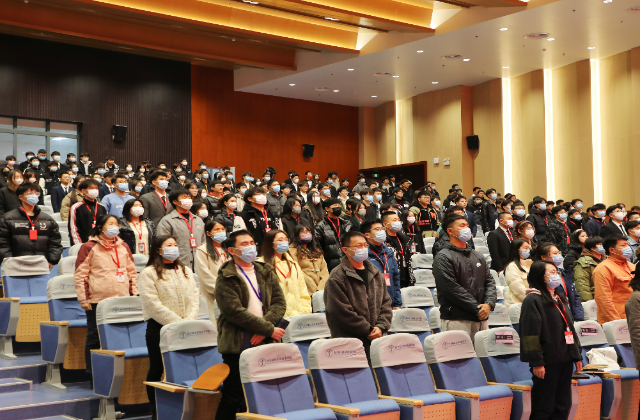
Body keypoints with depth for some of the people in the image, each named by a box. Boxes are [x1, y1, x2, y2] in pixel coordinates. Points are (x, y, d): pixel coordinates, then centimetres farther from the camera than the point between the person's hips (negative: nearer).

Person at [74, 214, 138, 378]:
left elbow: (132, 272, 19)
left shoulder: (123, 247, 13)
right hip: (97, 302, -4)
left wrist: (133, 294, 12)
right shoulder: (89, 247, -1)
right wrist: (83, 299, -7)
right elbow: (80, 275, -3)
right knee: (95, 339, 3)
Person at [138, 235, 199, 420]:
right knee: (157, 369, 3)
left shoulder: (186, 271, 13)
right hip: (159, 328, -5)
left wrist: (189, 321, -9)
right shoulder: (148, 273, -6)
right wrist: (177, 323, -17)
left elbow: (194, 297, 7)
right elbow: (153, 304, -14)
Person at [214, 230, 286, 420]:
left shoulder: (267, 273, 13)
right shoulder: (226, 279, -4)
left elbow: (280, 303, 5)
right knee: (233, 398, -1)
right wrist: (269, 329, -16)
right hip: (237, 346, -5)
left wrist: (264, 328, -12)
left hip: (264, 345, 5)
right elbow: (235, 312, -14)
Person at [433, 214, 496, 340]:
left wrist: (489, 304, -4)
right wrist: (477, 308, -13)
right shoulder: (443, 257, -4)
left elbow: (490, 281, 15)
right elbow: (452, 288, -13)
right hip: (456, 319, -6)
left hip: (481, 319, 7)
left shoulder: (478, 256, 20)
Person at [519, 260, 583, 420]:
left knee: (563, 406, 12)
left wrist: (577, 356, 17)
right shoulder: (533, 300, -9)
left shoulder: (560, 299, 18)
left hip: (565, 359, 8)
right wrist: (536, 362, -20)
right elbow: (530, 334, -15)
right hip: (547, 362, -8)